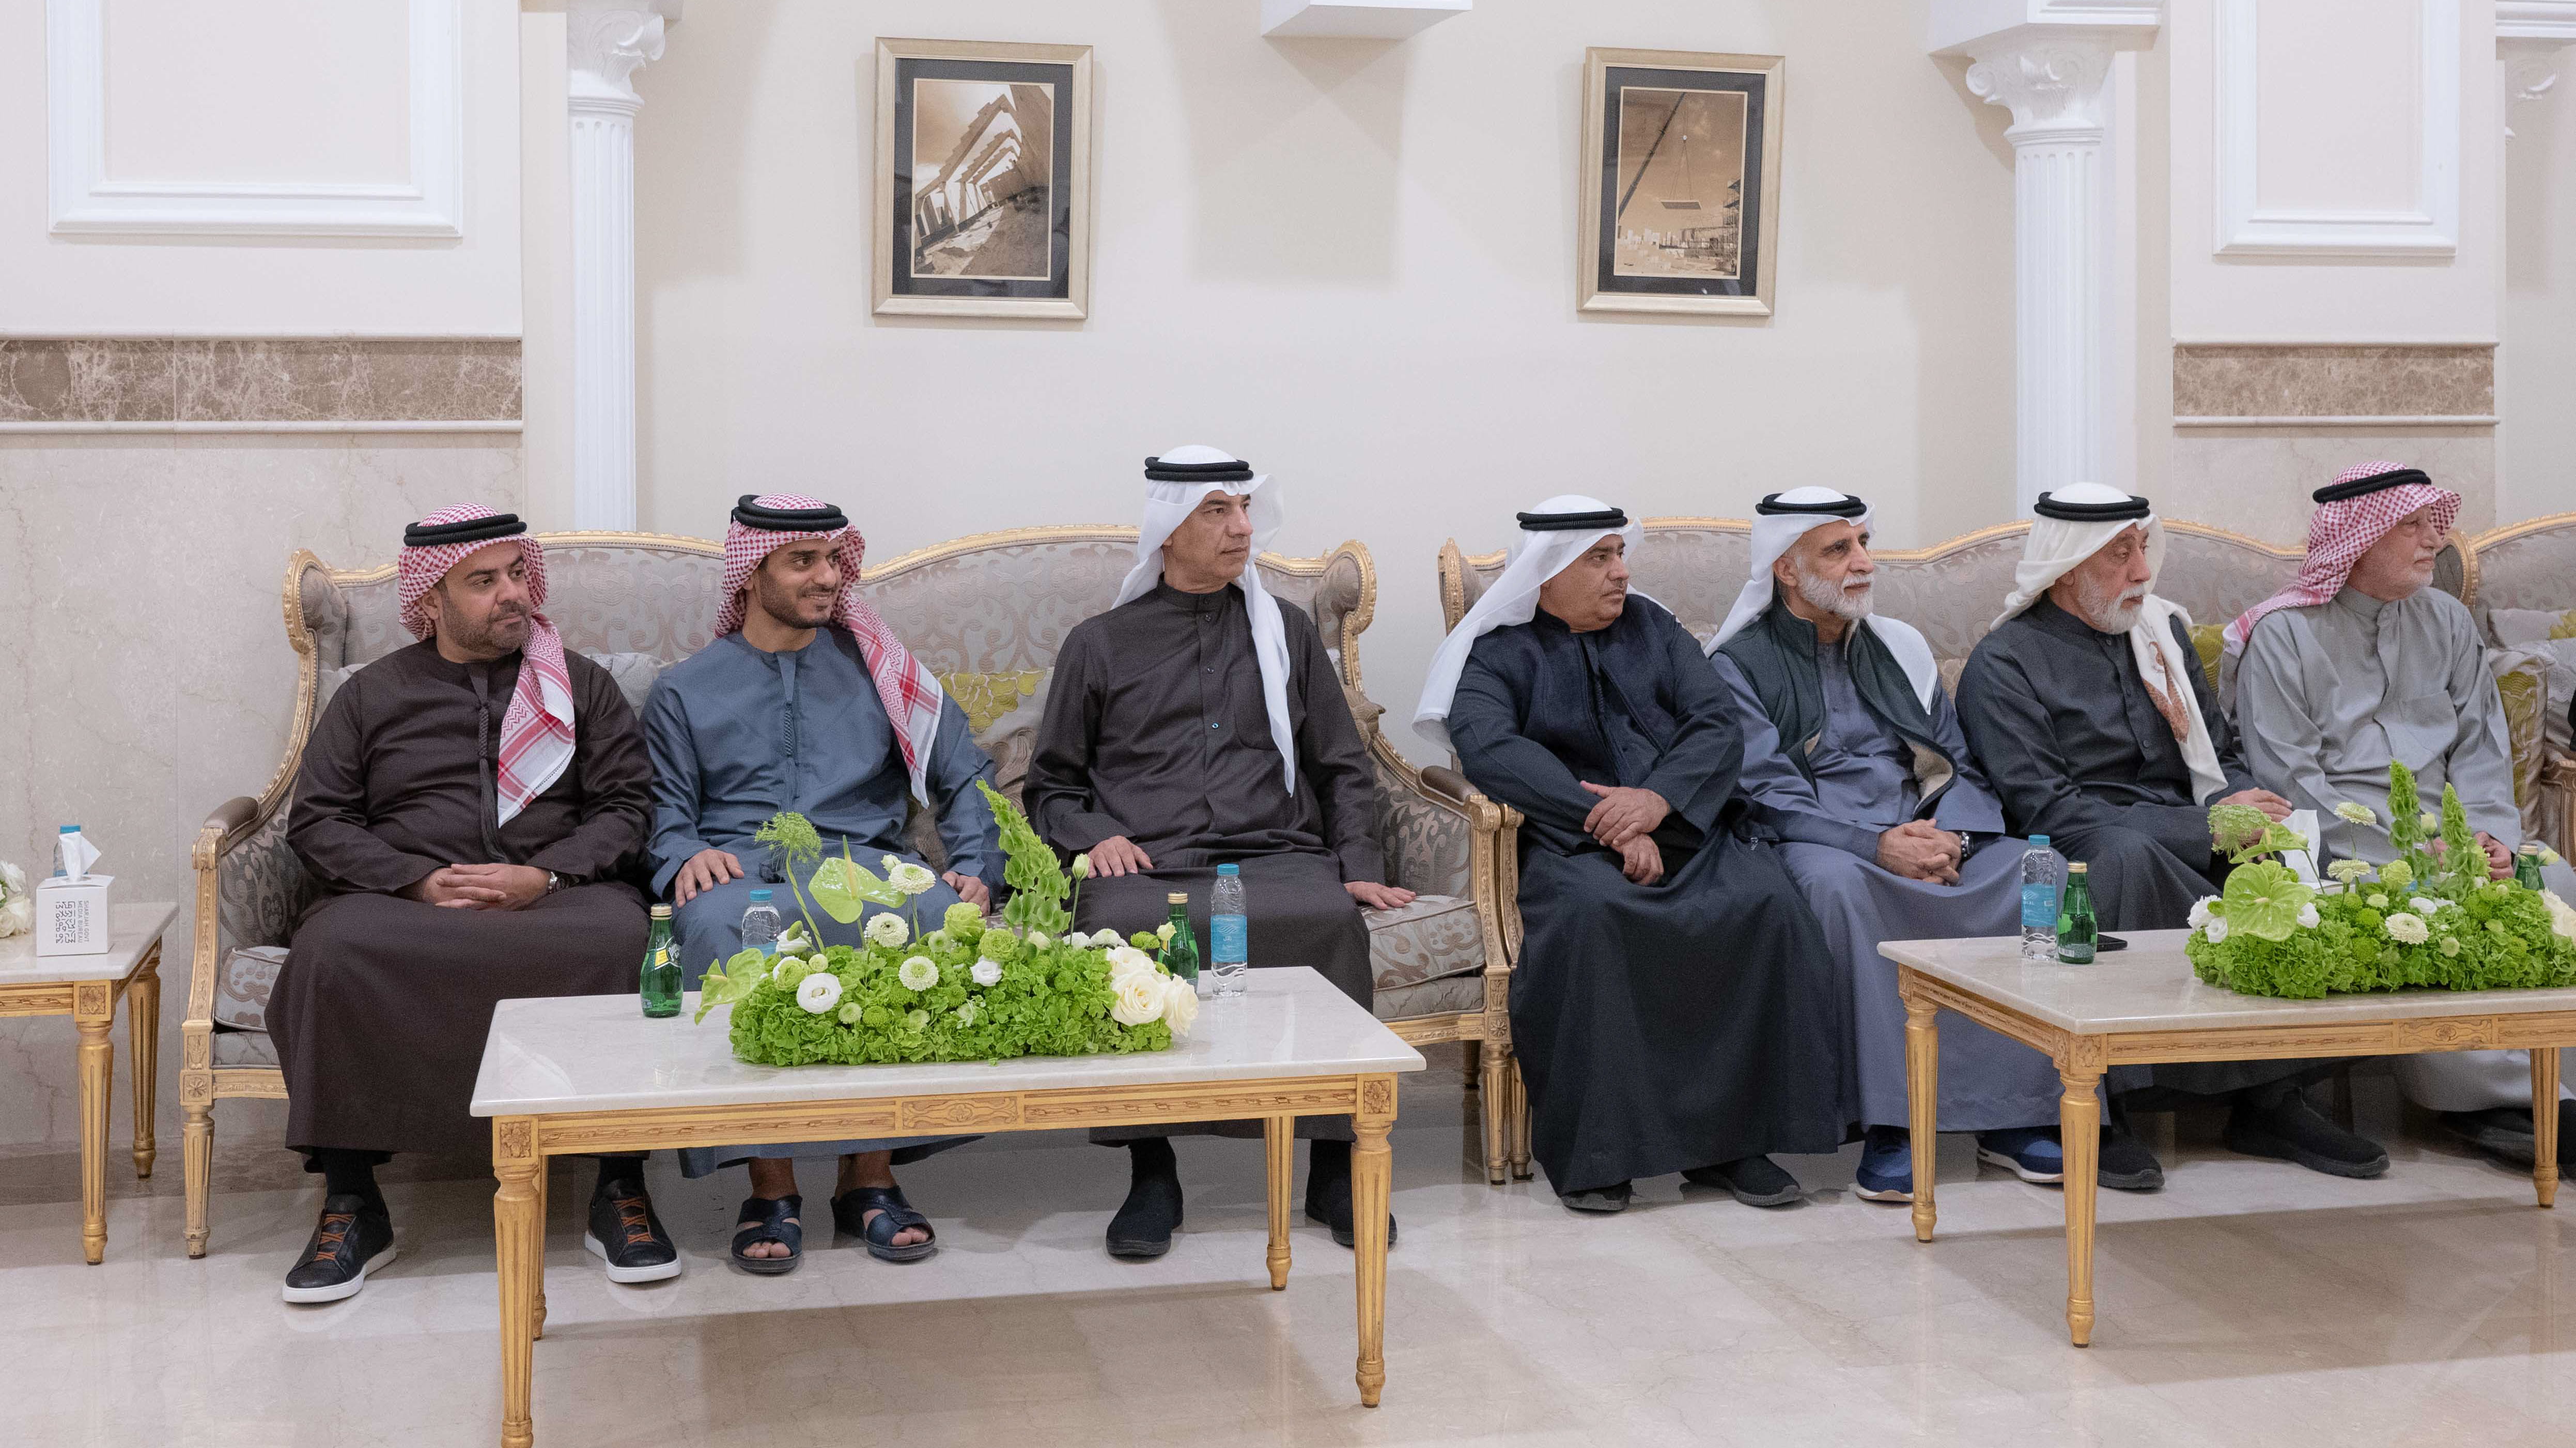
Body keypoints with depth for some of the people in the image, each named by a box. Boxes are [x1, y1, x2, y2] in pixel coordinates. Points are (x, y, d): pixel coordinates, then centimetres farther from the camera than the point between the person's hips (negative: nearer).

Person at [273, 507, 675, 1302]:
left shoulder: (581, 684, 18)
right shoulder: (372, 694, 17)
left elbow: (627, 804, 8)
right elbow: (316, 822, 9)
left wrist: (544, 876, -10)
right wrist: (420, 881, -8)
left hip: (556, 895, 0)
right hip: (405, 900, 1)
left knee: (619, 938, -35)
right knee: (334, 947, -33)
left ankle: (620, 1185, -25)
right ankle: (352, 1204, -23)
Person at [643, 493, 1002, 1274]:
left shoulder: (874, 665, 22)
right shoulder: (684, 690, 22)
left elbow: (967, 778, 17)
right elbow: (668, 817, 14)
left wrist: (975, 869, -1)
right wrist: (689, 856, -10)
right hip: (739, 871, 0)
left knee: (938, 913, -37)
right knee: (716, 927, -40)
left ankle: (870, 1173, -28)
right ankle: (770, 1184, -33)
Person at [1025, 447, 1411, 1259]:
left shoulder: (1285, 633, 22)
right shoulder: (1099, 645, 17)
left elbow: (1343, 770, 22)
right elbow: (1051, 787, 19)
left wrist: (1359, 867, 6)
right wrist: (1093, 836, -2)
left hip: (1276, 853, 1)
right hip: (1146, 868, -1)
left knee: (1331, 920, -34)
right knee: (1117, 932, -36)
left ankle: (1333, 1163, -21)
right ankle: (1151, 1171, -22)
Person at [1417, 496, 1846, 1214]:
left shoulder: (1654, 628, 22)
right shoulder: (1497, 653, 10)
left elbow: (1719, 726, 8)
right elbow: (1490, 750, -10)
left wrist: (1659, 798, -14)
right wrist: (1606, 824, -21)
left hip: (1689, 827, 3)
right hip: (1575, 840, -3)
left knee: (1766, 903, -28)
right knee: (1586, 913, -37)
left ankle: (1733, 1139, -18)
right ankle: (1590, 1151, -24)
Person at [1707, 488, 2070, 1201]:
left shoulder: (1899, 646, 20)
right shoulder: (1740, 663, 3)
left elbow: (1963, 766, 15)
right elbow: (1768, 794, -9)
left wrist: (1949, 837, -8)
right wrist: (1876, 846, -21)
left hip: (1928, 840, 5)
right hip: (1820, 844, -4)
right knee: (1837, 882, -39)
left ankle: (2012, 1113, -18)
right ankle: (1887, 1122, -35)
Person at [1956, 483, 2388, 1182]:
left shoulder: (2164, 631, 20)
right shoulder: (2004, 664, -2)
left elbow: (2223, 759, 21)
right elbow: (2051, 814, -12)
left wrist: (2240, 806, -5)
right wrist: (2208, 828, -18)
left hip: (2188, 851, 6)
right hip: (2084, 864, -6)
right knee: (2130, 853, -38)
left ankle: (2268, 1098, -16)